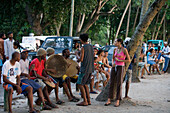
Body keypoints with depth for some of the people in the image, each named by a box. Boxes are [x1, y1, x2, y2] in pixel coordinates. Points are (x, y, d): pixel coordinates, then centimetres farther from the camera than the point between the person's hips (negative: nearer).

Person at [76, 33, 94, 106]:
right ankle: (88, 100, 13)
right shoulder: (91, 47, 12)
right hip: (90, 68, 8)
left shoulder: (83, 48, -13)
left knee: (80, 84, -3)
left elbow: (81, 59, -18)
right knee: (85, 84, 15)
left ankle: (85, 101, -7)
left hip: (85, 68, -8)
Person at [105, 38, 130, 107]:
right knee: (111, 83, 2)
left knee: (119, 84, -5)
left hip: (120, 67, -6)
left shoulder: (124, 50, -8)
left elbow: (129, 60, -10)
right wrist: (113, 63, 1)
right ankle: (109, 100, 4)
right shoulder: (115, 49, 10)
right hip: (114, 67, 6)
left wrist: (119, 60, -14)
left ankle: (117, 101, 1)